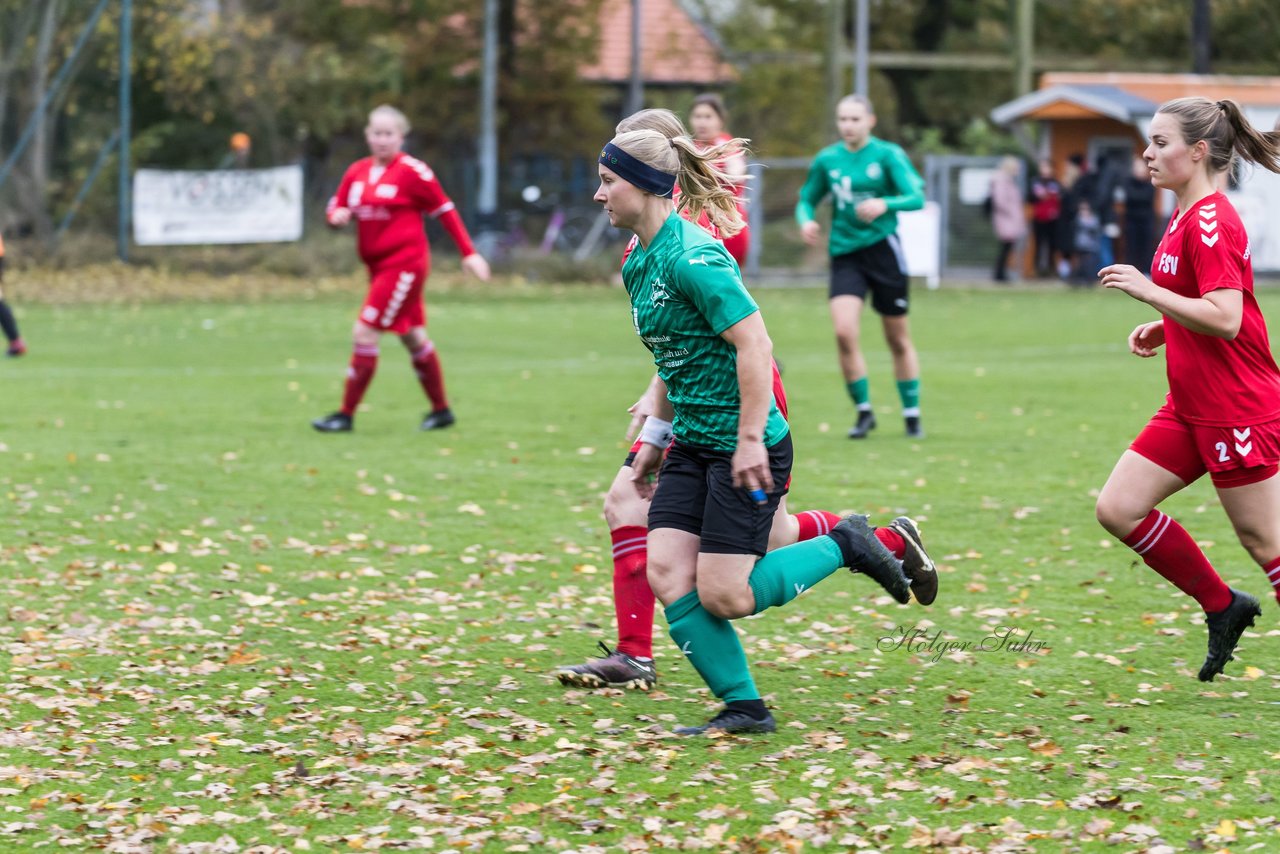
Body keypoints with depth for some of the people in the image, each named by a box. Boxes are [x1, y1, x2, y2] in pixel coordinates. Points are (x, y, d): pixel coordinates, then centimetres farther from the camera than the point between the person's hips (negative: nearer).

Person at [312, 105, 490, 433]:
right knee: (413, 339, 16)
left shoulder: (413, 172, -10)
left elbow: (445, 211, -5)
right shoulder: (357, 172, 9)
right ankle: (441, 410, 28)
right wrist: (337, 215, -11)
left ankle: (346, 415, -6)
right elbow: (336, 206, 14)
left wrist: (469, 253, -5)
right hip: (378, 267, 7)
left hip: (403, 265, -7)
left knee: (364, 334, -12)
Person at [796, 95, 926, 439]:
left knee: (898, 339, 6)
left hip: (883, 247, -2)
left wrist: (885, 204, -30)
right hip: (845, 253, 2)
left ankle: (912, 414, 22)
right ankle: (864, 412, 0)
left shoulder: (888, 155, -5)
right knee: (844, 332, -15)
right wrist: (806, 220, -6)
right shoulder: (826, 160, 6)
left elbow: (917, 198, -12)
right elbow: (807, 200, 16)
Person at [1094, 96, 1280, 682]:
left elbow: (1226, 319, -26)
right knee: (1118, 508, 3)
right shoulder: (1186, 218, 13)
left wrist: (1148, 291, -22)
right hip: (1191, 408, 10)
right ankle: (1222, 607, 14)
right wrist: (1161, 329, 11)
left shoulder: (1211, 221, -18)